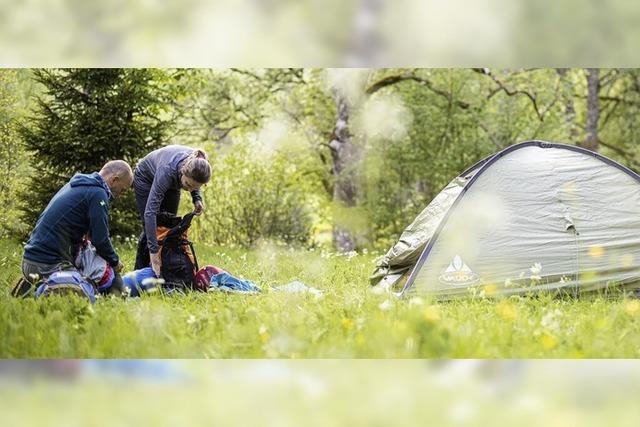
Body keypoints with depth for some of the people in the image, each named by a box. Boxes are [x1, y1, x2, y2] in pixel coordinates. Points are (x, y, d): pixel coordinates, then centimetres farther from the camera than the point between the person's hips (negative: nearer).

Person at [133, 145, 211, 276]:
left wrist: (197, 198, -21)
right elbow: (150, 212, -47)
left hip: (172, 183, 5)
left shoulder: (197, 164, -33)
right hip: (146, 178, -5)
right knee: (151, 229, -9)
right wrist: (153, 251, -50)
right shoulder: (168, 170, -45)